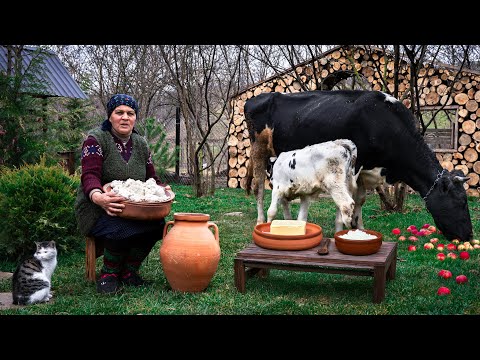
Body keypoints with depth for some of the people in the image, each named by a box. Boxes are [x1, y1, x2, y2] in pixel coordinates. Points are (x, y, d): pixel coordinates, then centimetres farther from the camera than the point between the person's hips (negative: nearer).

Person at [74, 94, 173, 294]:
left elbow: (152, 178, 14)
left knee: (158, 225, -24)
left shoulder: (141, 144, 12)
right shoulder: (96, 139, -6)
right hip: (97, 211, -5)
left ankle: (129, 270, 0)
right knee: (122, 231, -36)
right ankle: (109, 273, -5)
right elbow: (89, 175, -19)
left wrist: (162, 189, -10)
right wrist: (98, 197, -42)